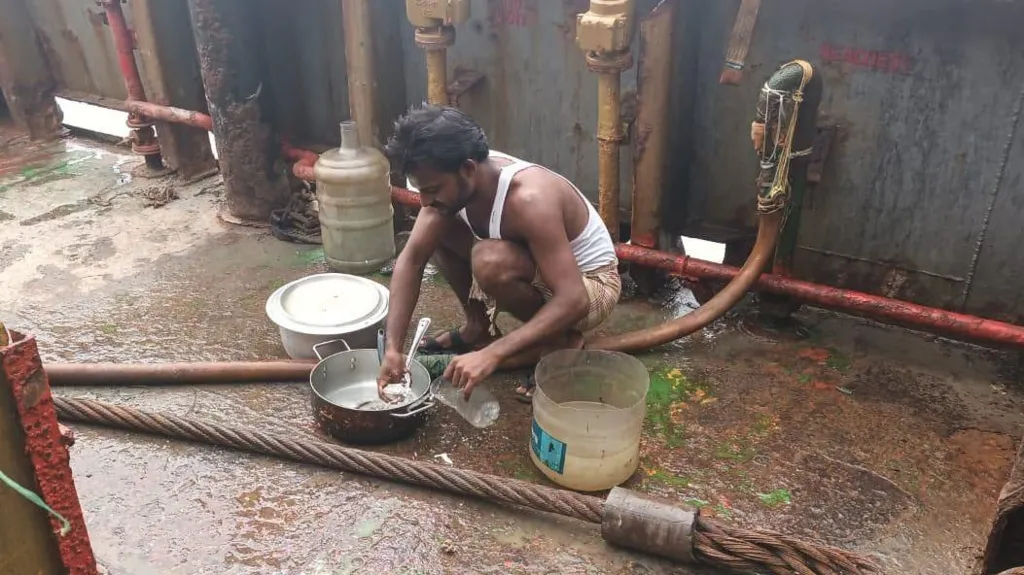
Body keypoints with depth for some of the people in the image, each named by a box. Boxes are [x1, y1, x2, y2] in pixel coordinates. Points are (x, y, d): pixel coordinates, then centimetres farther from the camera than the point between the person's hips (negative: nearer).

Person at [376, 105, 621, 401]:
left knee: (490, 262, -34)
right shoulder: (456, 180, -15)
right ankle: (479, 327, 10)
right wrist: (392, 348, -21)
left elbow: (573, 300, -39)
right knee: (433, 233, -3)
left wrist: (491, 355, -44)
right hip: (538, 272, 7)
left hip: (591, 285, -7)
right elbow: (411, 260, -12)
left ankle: (559, 341, -10)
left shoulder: (528, 199, -37)